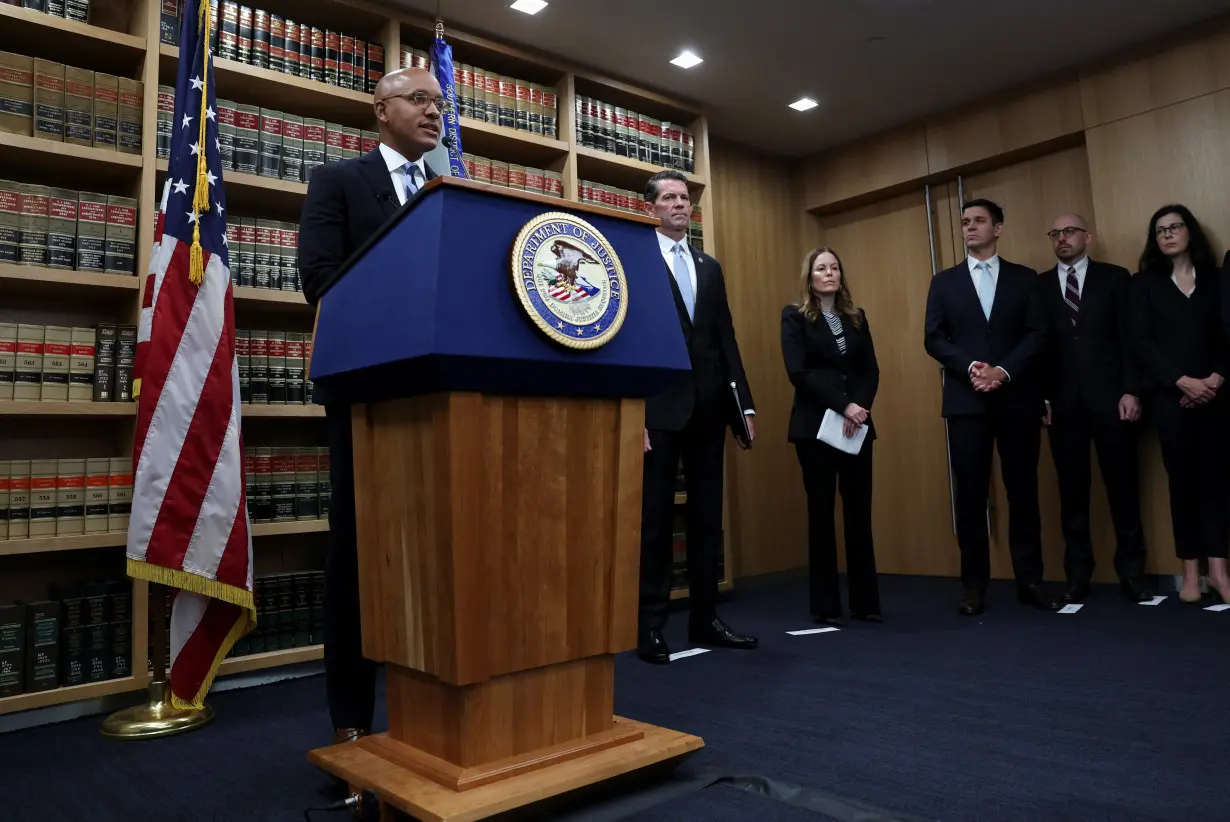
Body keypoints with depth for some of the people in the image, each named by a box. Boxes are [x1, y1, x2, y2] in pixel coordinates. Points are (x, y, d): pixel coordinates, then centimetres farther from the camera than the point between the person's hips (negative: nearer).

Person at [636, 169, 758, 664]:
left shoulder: (710, 268, 17)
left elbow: (726, 339, 15)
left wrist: (744, 403, 8)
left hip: (708, 409, 6)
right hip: (660, 409, -6)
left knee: (707, 518, 10)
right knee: (655, 520, 1)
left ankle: (704, 619, 22)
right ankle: (650, 626, 12)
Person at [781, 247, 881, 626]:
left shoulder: (856, 317, 14)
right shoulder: (794, 317, 1)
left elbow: (871, 370, 7)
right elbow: (798, 372, -11)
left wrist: (860, 408, -12)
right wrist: (843, 405, -17)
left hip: (858, 424, 4)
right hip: (815, 426, -4)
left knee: (860, 511, 5)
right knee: (821, 513, 1)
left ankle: (866, 601, 14)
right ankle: (826, 606, 9)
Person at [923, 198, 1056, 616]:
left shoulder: (1024, 278, 10)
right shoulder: (944, 281, 11)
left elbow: (1037, 334, 0)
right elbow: (934, 339, 2)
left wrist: (1004, 370, -14)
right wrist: (971, 368, -13)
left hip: (1018, 399, 0)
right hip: (966, 401, 0)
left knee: (1023, 492, 5)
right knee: (971, 496, 0)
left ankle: (1030, 581, 13)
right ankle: (975, 585, 6)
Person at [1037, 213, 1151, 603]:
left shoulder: (1115, 277, 7)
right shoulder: (1038, 286, 9)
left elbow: (1129, 338, 2)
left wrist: (1130, 391, -7)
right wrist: (1041, 398, -2)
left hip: (1110, 397, -1)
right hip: (1063, 403, 1)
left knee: (1123, 487, 3)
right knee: (1072, 492, 5)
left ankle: (1131, 573, 14)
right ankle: (1078, 575, 13)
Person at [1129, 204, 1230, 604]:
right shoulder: (1145, 282, 7)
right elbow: (1141, 341, -2)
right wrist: (1183, 380, -11)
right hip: (1169, 394, -2)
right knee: (1182, 478, -1)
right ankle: (1190, 571, 5)